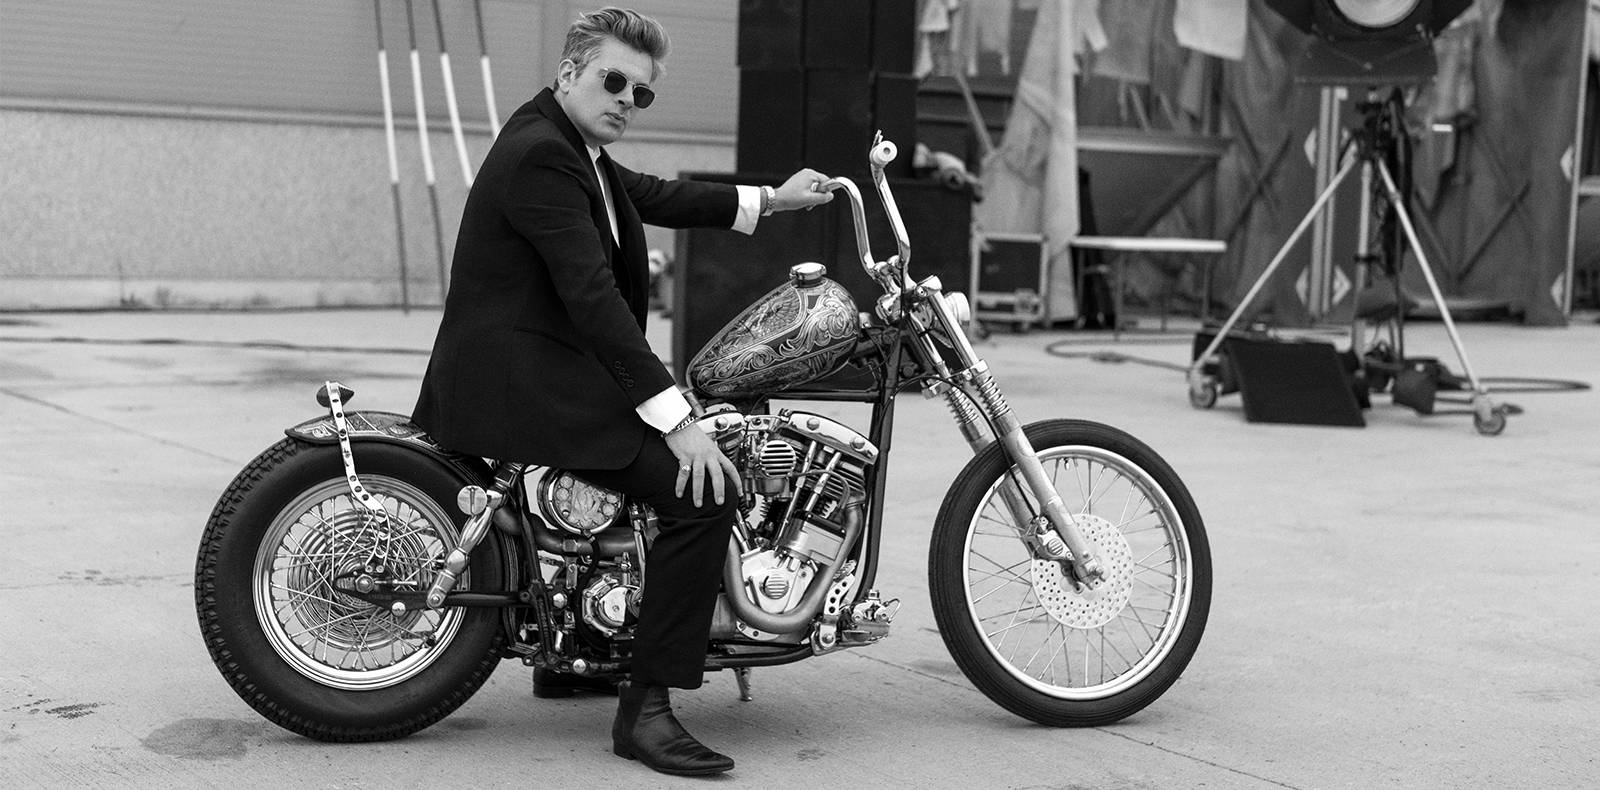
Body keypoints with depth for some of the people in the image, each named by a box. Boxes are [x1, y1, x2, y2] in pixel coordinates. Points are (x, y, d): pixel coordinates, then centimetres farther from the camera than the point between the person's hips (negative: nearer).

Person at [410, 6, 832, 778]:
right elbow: (592, 297, -24)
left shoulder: (567, 144, 14)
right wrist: (677, 420, -26)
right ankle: (645, 707, -17)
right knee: (704, 488, -21)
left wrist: (768, 200, 21)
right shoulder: (539, 154, -18)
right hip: (517, 380, -11)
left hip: (545, 365, 11)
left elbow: (652, 196, 26)